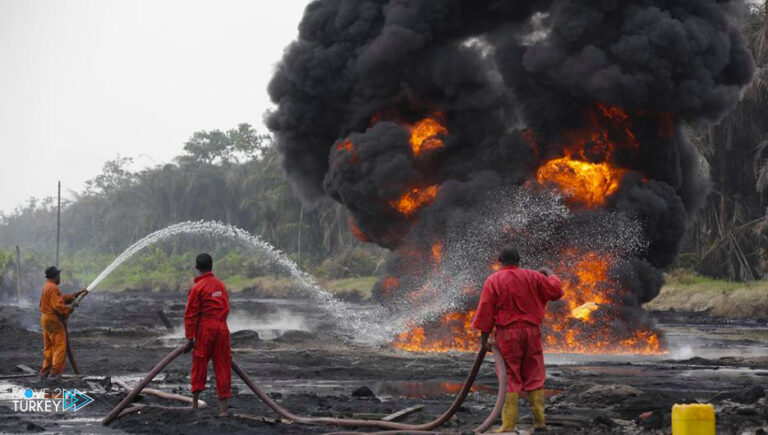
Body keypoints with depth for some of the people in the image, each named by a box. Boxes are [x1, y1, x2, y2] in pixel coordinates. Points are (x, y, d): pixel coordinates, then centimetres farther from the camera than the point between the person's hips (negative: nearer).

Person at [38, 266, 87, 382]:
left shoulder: (46, 287, 15)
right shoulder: (53, 288, -17)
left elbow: (61, 298, 19)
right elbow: (58, 306, -25)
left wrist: (76, 294, 19)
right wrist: (68, 308, -8)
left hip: (45, 319, 10)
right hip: (54, 320, -10)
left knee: (48, 347, 16)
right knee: (60, 347, -6)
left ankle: (45, 372, 18)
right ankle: (55, 373, -9)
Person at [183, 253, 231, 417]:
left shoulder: (197, 288, -7)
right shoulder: (220, 285, 11)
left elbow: (191, 314, -10)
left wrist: (190, 337, -8)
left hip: (205, 329, -5)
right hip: (222, 328, 5)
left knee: (199, 364, 6)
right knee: (222, 366, 6)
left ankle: (195, 402, 11)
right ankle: (223, 406, 4)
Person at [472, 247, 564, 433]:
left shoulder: (493, 281, -4)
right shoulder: (533, 277, 2)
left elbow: (486, 311, -7)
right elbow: (556, 291, 9)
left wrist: (484, 336, -2)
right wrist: (550, 274, 26)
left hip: (507, 334, -2)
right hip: (531, 333, 2)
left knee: (509, 380, 0)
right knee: (534, 378, 11)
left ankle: (508, 426, -3)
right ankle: (539, 422, 10)